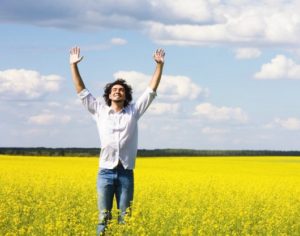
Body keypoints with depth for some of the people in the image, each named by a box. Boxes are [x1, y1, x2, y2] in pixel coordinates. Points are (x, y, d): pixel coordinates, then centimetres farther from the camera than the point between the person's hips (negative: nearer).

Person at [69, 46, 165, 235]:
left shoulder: (133, 111, 8)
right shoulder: (100, 111, 9)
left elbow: (152, 90, 6)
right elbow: (82, 91, 8)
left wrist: (159, 65, 0)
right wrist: (74, 65, 2)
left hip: (126, 173, 0)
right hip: (106, 172, 0)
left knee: (125, 218, 3)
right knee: (103, 217, 0)